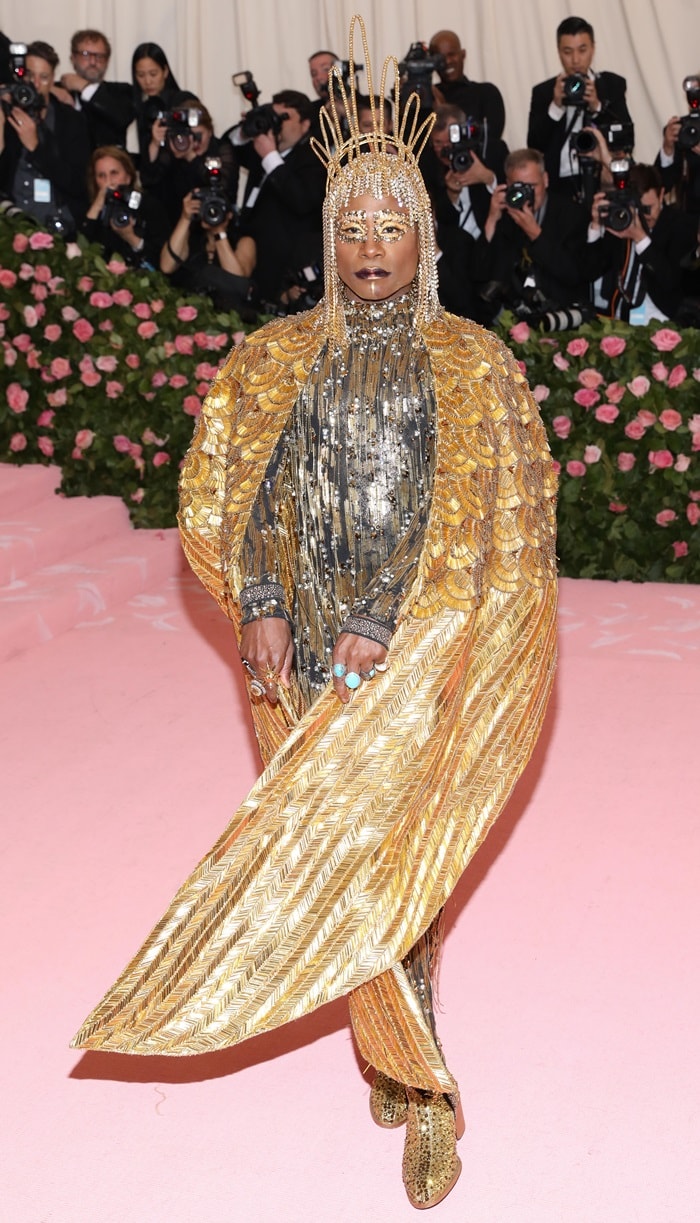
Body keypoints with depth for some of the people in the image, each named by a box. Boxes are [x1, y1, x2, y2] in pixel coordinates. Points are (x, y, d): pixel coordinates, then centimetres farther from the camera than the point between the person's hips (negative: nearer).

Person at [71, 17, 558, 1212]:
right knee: (339, 853, 5)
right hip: (306, 654, 2)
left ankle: (406, 1054, 16)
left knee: (395, 852, -5)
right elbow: (230, 494, 6)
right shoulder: (276, 360, 7)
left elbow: (491, 522, -5)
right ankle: (417, 1078, 22)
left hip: (424, 658, -2)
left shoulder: (476, 366, 0)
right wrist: (261, 610, -9)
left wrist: (392, 629, -13)